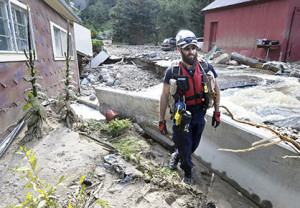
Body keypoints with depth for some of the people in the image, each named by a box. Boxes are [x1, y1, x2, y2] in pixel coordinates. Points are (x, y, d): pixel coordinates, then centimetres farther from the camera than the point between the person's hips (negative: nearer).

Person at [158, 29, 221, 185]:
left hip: (199, 114, 4)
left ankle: (177, 155, 52)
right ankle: (188, 172, 40)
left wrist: (217, 112, 3)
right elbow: (165, 96, -9)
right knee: (184, 147, 11)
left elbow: (215, 89, 3)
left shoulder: (205, 67, -8)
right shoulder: (173, 71, -16)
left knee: (194, 145, 20)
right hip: (182, 115, -3)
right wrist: (161, 120, -7)